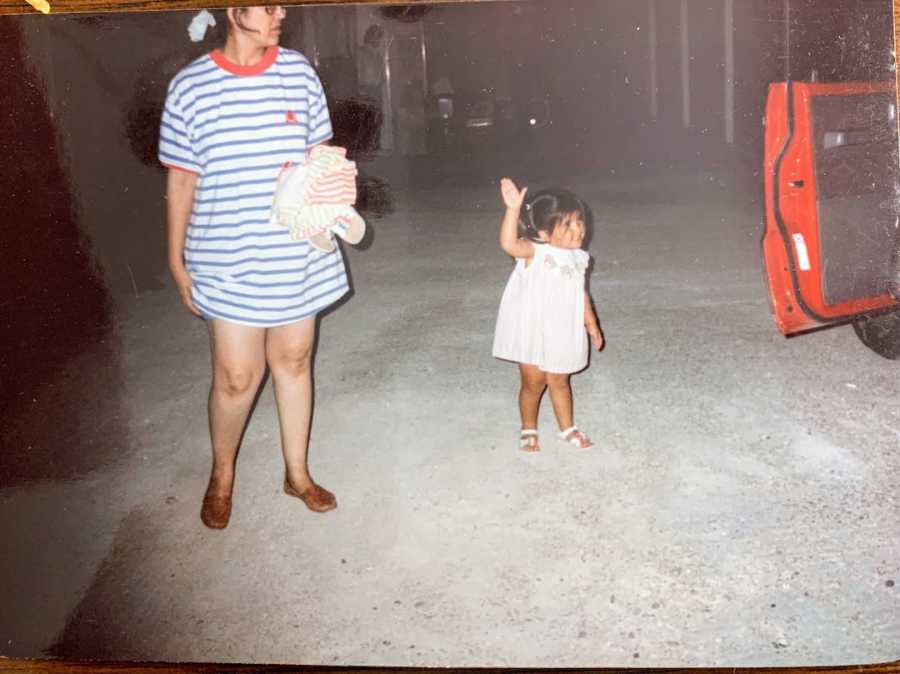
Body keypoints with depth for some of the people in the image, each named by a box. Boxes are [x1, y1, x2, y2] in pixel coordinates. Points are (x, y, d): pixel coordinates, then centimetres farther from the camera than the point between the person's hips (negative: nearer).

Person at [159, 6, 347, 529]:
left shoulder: (298, 72, 0)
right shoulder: (191, 86, -6)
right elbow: (182, 178, 0)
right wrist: (177, 259, 2)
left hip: (296, 255, 3)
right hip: (228, 263, -2)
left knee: (293, 361, 13)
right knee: (237, 377, 1)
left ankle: (297, 473, 32)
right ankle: (222, 473, 30)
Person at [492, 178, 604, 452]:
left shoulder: (577, 258, 0)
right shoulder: (535, 252, -21)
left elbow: (581, 293, 13)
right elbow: (508, 243, -42)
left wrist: (591, 323, 16)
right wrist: (513, 209, -54)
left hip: (562, 334, 5)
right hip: (532, 332, -5)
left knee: (559, 382, 19)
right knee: (533, 383, 10)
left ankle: (567, 428, 36)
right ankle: (528, 430, 31)